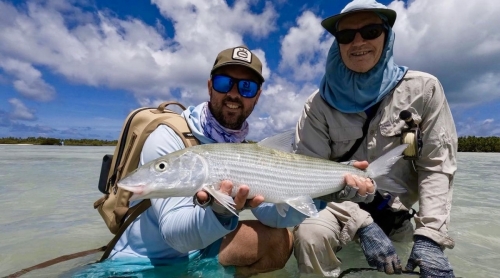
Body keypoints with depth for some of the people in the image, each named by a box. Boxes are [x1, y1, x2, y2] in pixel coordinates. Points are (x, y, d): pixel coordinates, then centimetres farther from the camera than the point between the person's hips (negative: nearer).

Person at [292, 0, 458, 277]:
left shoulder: (423, 88, -6)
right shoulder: (319, 104, -10)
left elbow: (437, 166, -7)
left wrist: (430, 236, -17)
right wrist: (362, 224, -24)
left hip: (397, 214, 3)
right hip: (340, 209, -2)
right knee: (310, 234, -30)